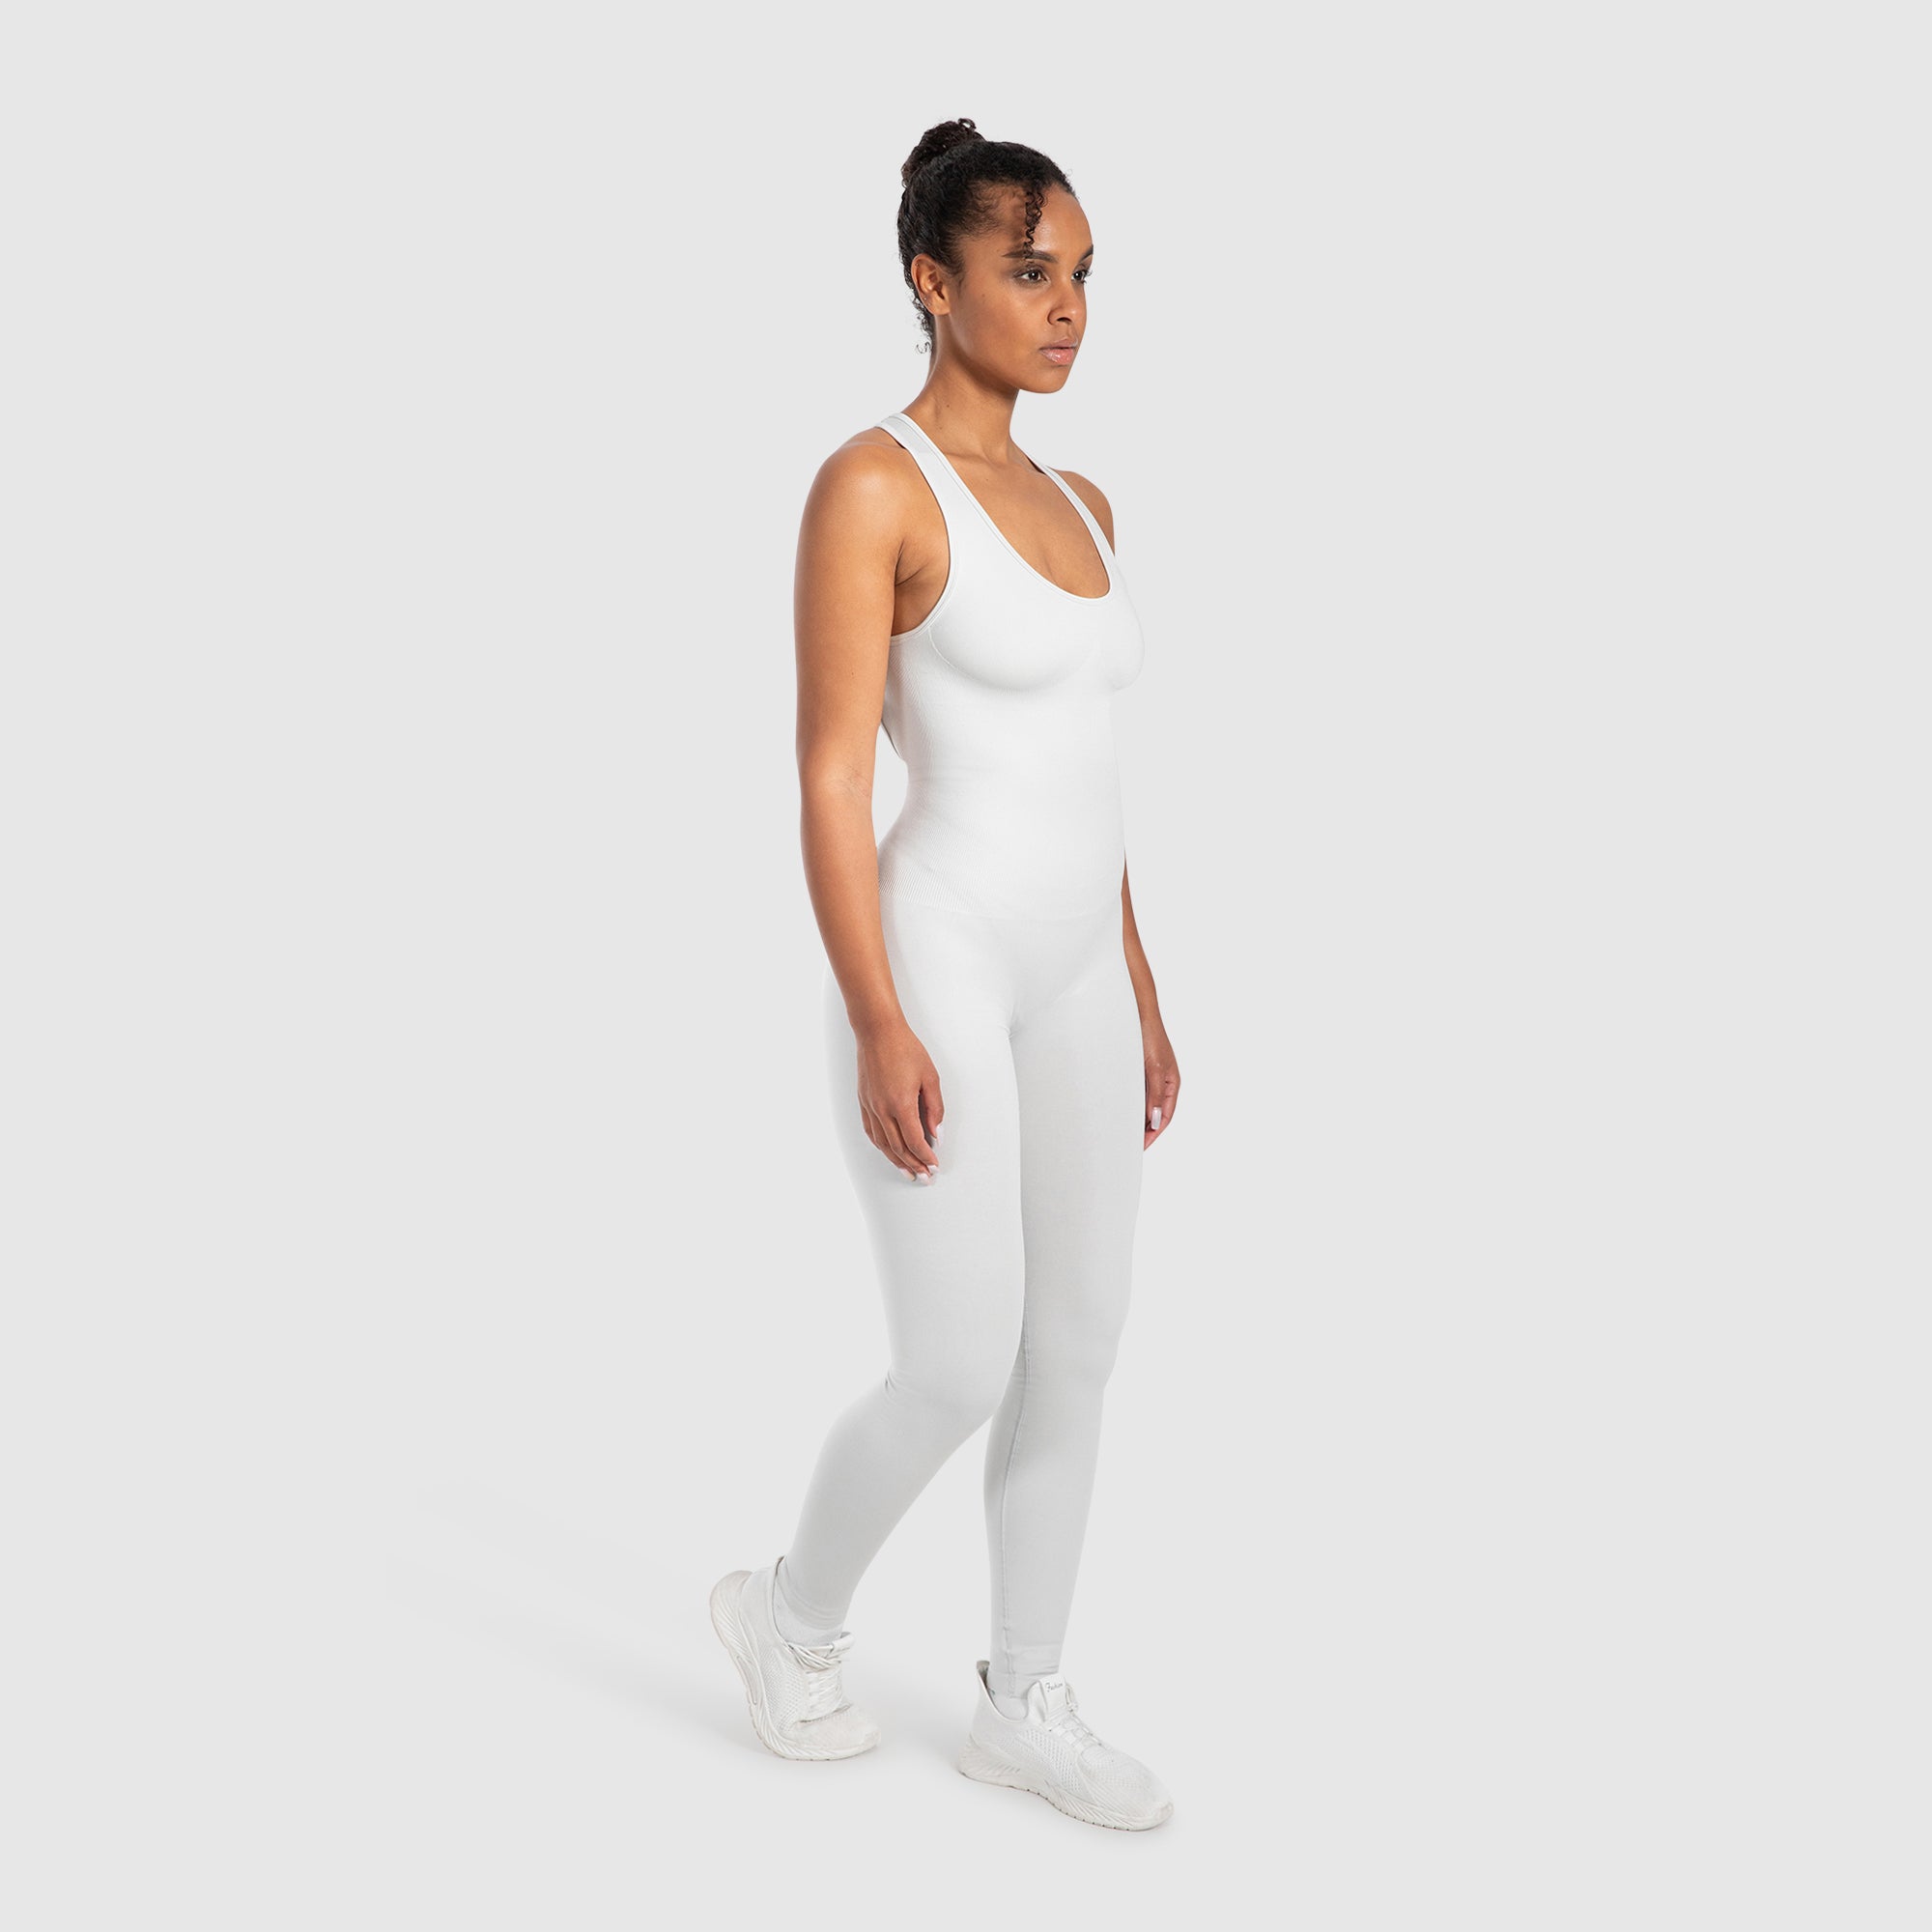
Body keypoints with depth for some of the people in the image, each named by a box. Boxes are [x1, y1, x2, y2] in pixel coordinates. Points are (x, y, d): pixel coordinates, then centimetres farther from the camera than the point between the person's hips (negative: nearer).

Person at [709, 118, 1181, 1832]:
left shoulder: (1076, 504, 13)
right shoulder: (870, 485, -11)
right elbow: (831, 777, -15)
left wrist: (1140, 998, 16)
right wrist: (880, 1026, -20)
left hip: (1071, 977, 8)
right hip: (934, 965, -8)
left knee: (1081, 1353, 10)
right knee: (961, 1379, -3)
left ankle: (1026, 1705, 25)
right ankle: (795, 1611, 26)